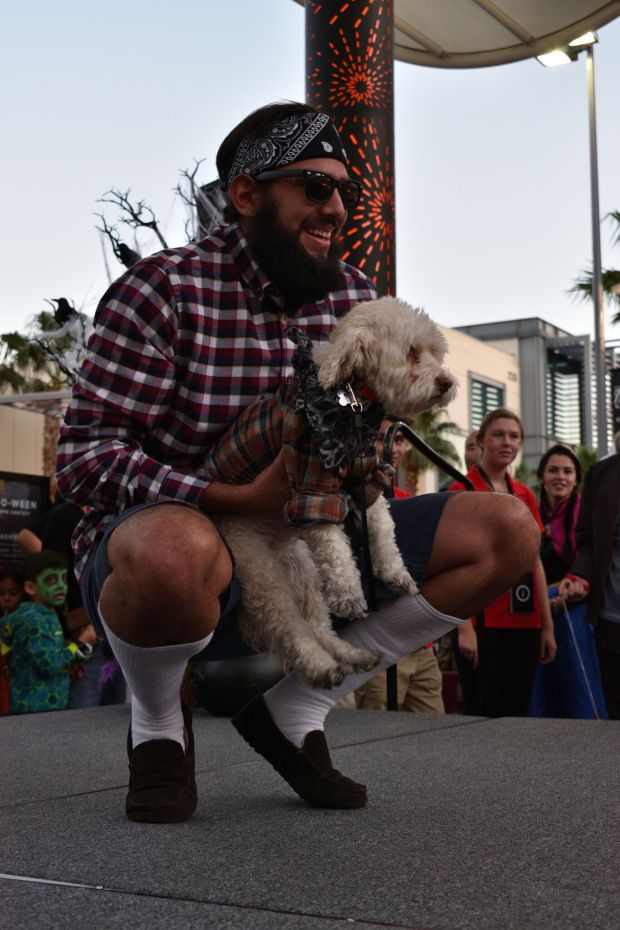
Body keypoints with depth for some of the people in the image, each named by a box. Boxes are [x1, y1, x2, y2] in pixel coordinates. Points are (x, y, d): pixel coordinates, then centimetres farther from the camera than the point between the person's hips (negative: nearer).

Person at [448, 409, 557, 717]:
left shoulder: (525, 495, 12)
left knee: (516, 714, 8)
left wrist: (547, 625, 11)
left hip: (524, 623, 6)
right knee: (483, 717, -2)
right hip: (483, 622, -6)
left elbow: (535, 563, 15)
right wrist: (464, 626, -17)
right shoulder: (462, 490, -5)